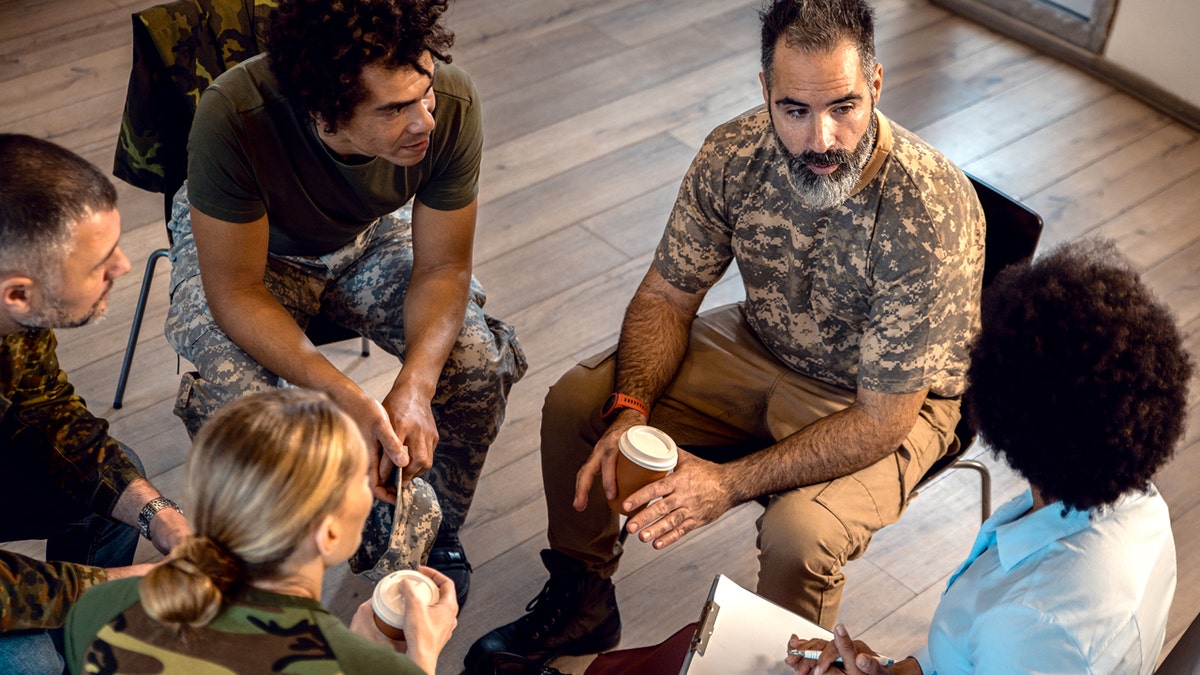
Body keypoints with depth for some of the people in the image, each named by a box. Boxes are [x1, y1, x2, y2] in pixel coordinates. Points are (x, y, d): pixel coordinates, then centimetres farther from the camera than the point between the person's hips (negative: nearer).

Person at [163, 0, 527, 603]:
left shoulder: (452, 103, -30)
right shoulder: (235, 117, -39)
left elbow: (443, 267, -18)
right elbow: (235, 290, -30)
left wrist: (415, 387, -36)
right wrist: (346, 398, -42)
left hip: (370, 236, 3)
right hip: (236, 243, -2)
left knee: (478, 364, -20)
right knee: (236, 399, -30)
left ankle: (435, 528, 9)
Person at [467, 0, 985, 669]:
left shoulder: (932, 215, -33)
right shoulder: (735, 153, -18)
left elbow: (881, 421, -28)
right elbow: (666, 297, -5)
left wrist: (732, 482, -33)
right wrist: (630, 412, -23)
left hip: (887, 404, -5)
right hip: (760, 348, 5)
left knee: (798, 536, -33)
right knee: (575, 401, -5)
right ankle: (582, 601, 18)